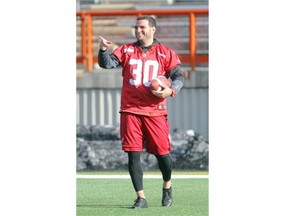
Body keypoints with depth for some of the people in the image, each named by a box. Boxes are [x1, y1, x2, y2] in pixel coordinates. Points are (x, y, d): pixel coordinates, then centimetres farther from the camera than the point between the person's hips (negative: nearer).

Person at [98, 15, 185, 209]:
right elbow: (107, 63, -1)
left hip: (155, 111, -1)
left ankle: (167, 186, 32)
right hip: (130, 111, 1)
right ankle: (141, 198, 2)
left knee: (162, 153, 2)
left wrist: (171, 90, -15)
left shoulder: (165, 53, 5)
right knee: (133, 154, -4)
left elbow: (179, 76, 5)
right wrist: (103, 50, -21)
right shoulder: (126, 50, 9)